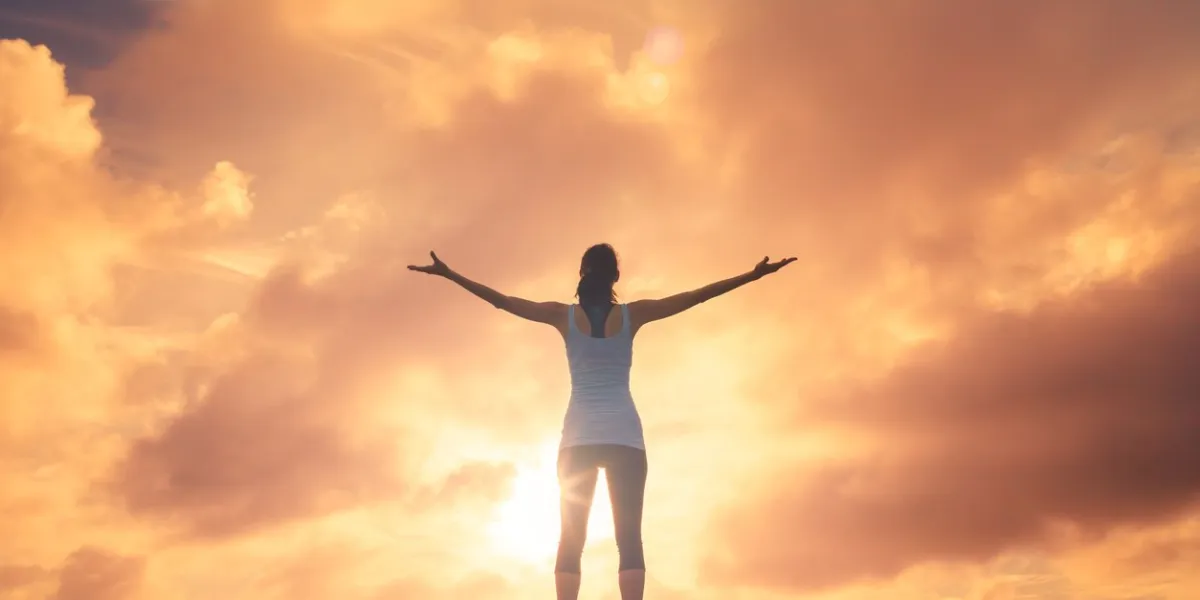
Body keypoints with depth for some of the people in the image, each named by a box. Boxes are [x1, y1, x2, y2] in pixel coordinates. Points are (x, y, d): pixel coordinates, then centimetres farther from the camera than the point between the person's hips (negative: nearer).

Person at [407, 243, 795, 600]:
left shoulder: (564, 316, 5)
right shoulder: (632, 315, 4)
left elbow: (502, 301, 8)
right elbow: (696, 296, 6)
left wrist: (449, 275, 16)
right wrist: (754, 275, 11)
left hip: (578, 438, 1)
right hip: (625, 437, -1)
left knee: (571, 537, 2)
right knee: (629, 538, -4)